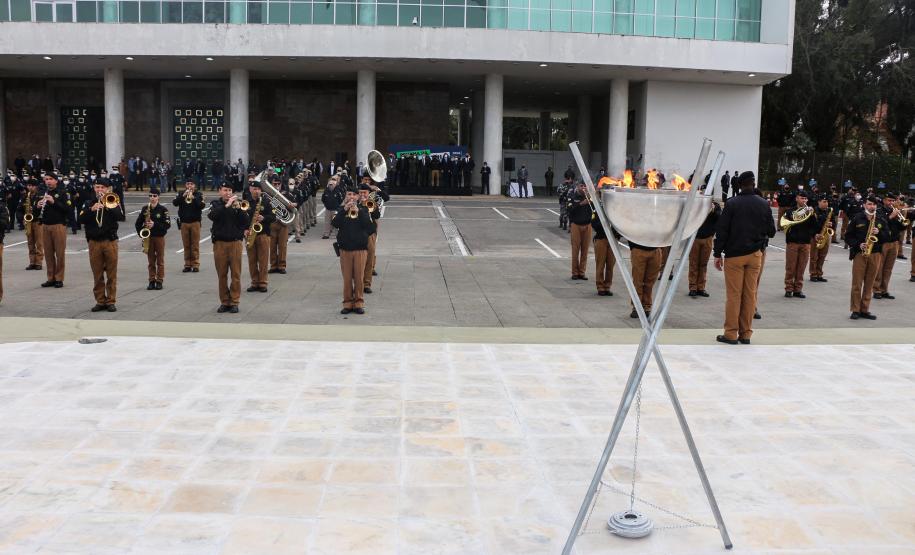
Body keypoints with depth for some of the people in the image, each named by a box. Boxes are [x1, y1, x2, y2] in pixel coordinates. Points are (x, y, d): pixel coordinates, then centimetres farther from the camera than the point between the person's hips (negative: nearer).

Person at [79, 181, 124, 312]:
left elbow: (122, 217, -10)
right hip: (94, 242, 2)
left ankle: (111, 301, 7)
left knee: (111, 275, 1)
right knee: (97, 275, 4)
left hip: (110, 242, -1)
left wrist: (108, 206, -18)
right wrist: (92, 209, -18)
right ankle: (100, 301, 12)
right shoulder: (88, 203, 10)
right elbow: (81, 219, -4)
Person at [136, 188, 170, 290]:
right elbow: (138, 223, 10)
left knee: (160, 261, 4)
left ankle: (159, 281, 9)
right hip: (148, 237, 3)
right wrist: (141, 233, -3)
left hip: (159, 237, -3)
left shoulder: (163, 209, -5)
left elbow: (168, 224, -12)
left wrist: (155, 224, -21)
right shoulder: (145, 209, 5)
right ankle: (152, 281, 13)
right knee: (150, 261, 8)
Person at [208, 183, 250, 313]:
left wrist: (238, 208, -17)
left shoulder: (238, 202, 7)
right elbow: (212, 216, -14)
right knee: (222, 274, 4)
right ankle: (224, 302, 12)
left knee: (236, 274, -2)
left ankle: (234, 302, 4)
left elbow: (245, 221, -3)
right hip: (219, 243, 0)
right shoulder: (216, 204, 7)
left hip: (235, 242, 0)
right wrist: (226, 205, -21)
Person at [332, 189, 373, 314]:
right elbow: (335, 223, -10)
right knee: (347, 278, 3)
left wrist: (358, 211, -19)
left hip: (360, 249, -1)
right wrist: (344, 210, -19)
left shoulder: (363, 209, 5)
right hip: (345, 249, 1)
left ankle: (358, 303, 10)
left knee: (359, 277, 1)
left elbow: (368, 225, -9)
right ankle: (348, 303, 10)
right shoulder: (341, 209, 7)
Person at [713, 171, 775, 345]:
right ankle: (746, 334, 11)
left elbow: (722, 230, -8)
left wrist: (717, 253, -2)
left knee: (733, 295, 0)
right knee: (750, 294, 7)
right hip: (755, 254, 3)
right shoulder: (764, 204, 1)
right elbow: (771, 231, 6)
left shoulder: (732, 204, -7)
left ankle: (731, 334, 1)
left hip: (734, 254, -3)